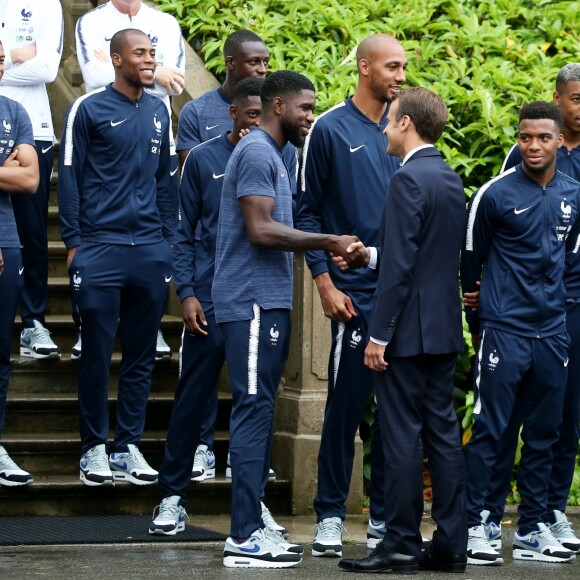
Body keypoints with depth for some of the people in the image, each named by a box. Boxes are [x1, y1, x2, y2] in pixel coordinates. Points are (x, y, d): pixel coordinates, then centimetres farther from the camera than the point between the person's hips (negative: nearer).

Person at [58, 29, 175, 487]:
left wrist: (169, 239, 12)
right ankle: (94, 448, 7)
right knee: (97, 354, -1)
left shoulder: (158, 112, 13)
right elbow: (69, 176, -1)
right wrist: (73, 243, -6)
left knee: (142, 356, 6)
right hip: (100, 249, -4)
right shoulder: (89, 109, -2)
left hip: (151, 251, 5)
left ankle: (129, 446, 12)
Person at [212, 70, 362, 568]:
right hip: (253, 302, -10)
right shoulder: (257, 154, -12)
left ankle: (250, 527, 13)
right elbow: (260, 230, -20)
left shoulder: (272, 155, 20)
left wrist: (323, 251, 12)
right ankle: (245, 538, -11)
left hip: (268, 301, 10)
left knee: (259, 411, 10)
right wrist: (325, 242, -16)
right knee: (255, 409, -11)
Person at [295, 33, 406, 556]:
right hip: (356, 291, -4)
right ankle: (330, 515, 7)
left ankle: (385, 517, 14)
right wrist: (325, 283, -8)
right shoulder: (330, 130, -2)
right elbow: (308, 213, -1)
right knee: (347, 404, -3)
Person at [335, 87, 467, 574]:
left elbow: (400, 265, -19)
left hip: (408, 332, -9)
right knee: (443, 434, 9)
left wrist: (379, 334, -16)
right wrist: (369, 255, 26)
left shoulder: (409, 180, -15)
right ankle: (450, 546, 11)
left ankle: (400, 546, 0)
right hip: (444, 331, 9)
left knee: (403, 438, -4)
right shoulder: (451, 179, 12)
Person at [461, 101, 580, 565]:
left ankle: (532, 530, 16)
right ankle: (472, 526, -1)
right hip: (504, 331, -5)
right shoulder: (495, 195, -6)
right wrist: (478, 322, 8)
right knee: (489, 430, -6)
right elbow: (470, 261, 2)